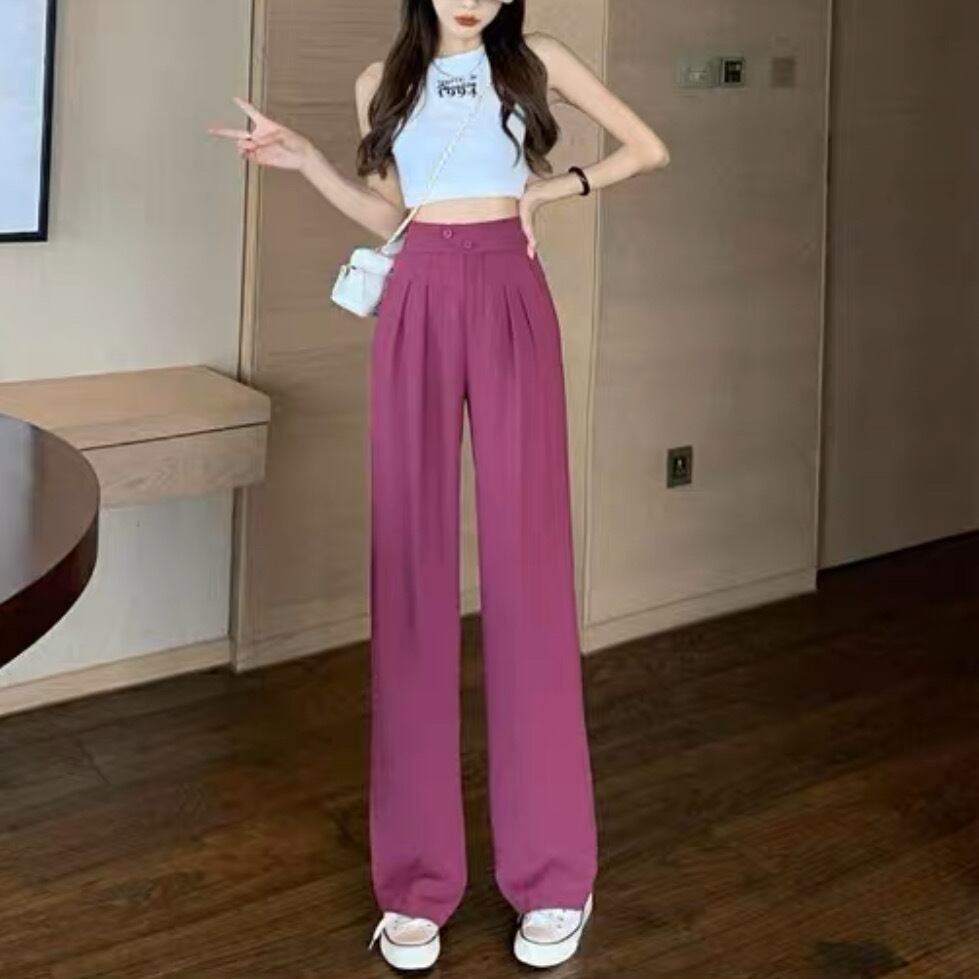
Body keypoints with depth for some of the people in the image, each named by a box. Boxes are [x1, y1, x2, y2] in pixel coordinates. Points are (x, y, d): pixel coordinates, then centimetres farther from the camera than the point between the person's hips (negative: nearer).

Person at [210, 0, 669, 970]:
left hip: (509, 300, -2)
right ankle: (415, 875, 5)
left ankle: (553, 871, 5)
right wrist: (306, 159, 7)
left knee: (526, 561, -4)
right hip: (415, 305, 2)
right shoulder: (383, 82, 14)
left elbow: (649, 149, 13)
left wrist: (552, 189, 4)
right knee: (411, 567, -2)